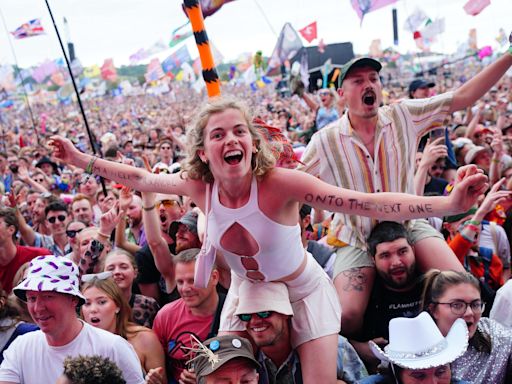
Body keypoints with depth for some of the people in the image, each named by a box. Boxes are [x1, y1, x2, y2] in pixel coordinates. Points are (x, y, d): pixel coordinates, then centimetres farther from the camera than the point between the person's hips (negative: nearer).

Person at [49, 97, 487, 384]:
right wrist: (81, 159, -3)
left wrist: (448, 204, -51)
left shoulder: (280, 182, -34)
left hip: (303, 290, -4)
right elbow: (142, 179, -3)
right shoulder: (201, 185, -19)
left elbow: (369, 203, -41)